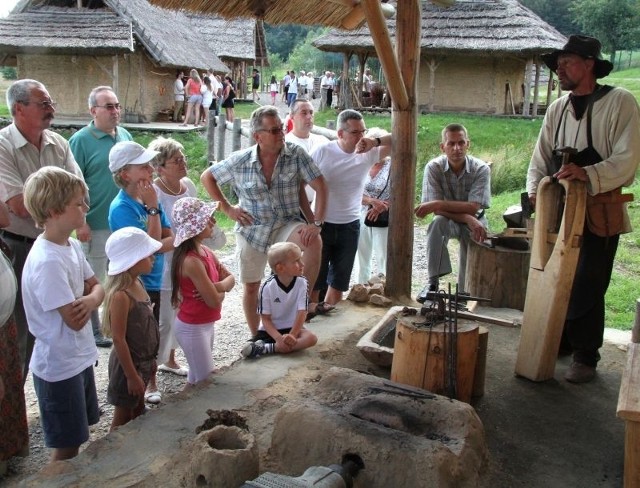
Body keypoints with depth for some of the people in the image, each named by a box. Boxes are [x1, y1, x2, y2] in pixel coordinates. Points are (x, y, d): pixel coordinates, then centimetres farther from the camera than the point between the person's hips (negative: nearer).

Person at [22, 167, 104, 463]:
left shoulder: (72, 245, 1)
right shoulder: (47, 262, -27)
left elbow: (97, 286, 7)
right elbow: (75, 320, -26)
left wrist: (91, 299, -16)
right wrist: (90, 299, -6)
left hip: (79, 357, 9)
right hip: (59, 366, -9)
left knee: (76, 438, 23)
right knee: (65, 447, 7)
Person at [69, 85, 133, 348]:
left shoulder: (125, 135, 7)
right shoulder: (81, 140, -12)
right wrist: (80, 223, -18)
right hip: (96, 225, -6)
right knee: (93, 280, 7)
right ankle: (93, 332, 21)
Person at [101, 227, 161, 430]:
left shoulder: (138, 283, 1)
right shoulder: (120, 295, -26)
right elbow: (119, 339, -23)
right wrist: (131, 375, -20)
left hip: (142, 361, 8)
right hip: (128, 364, -8)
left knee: (138, 412, 22)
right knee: (123, 418, 9)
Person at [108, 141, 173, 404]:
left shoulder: (147, 197, 1)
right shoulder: (122, 207, -20)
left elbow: (170, 238, 2)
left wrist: (158, 245, -19)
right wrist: (152, 208, -23)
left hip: (156, 281, 7)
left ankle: (150, 382, 36)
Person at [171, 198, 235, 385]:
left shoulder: (205, 251, 1)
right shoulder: (192, 261, -27)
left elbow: (231, 279, 5)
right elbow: (214, 301, -25)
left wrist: (219, 286, -16)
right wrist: (220, 290, -4)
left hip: (205, 324, 9)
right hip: (192, 327, -9)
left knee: (199, 376, 22)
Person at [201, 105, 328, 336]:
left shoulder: (296, 154, -12)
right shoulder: (240, 161, -9)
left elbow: (320, 186, -14)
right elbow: (207, 177, 5)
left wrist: (317, 223, -24)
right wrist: (227, 208, -2)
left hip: (287, 224, -1)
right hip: (252, 229, 1)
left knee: (314, 242, -32)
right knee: (251, 287, 10)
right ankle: (256, 338, 32)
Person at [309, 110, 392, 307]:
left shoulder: (369, 154, -5)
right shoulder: (322, 152, -10)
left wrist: (375, 142, -24)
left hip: (350, 226, 3)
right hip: (320, 224, -3)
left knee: (339, 281, 16)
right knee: (314, 280, 4)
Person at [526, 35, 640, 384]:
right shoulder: (557, 108, 10)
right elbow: (541, 158, 10)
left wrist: (587, 174, -31)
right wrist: (535, 189, -7)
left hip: (600, 214, -6)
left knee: (588, 288, -1)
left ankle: (585, 358, 13)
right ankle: (558, 343, 32)